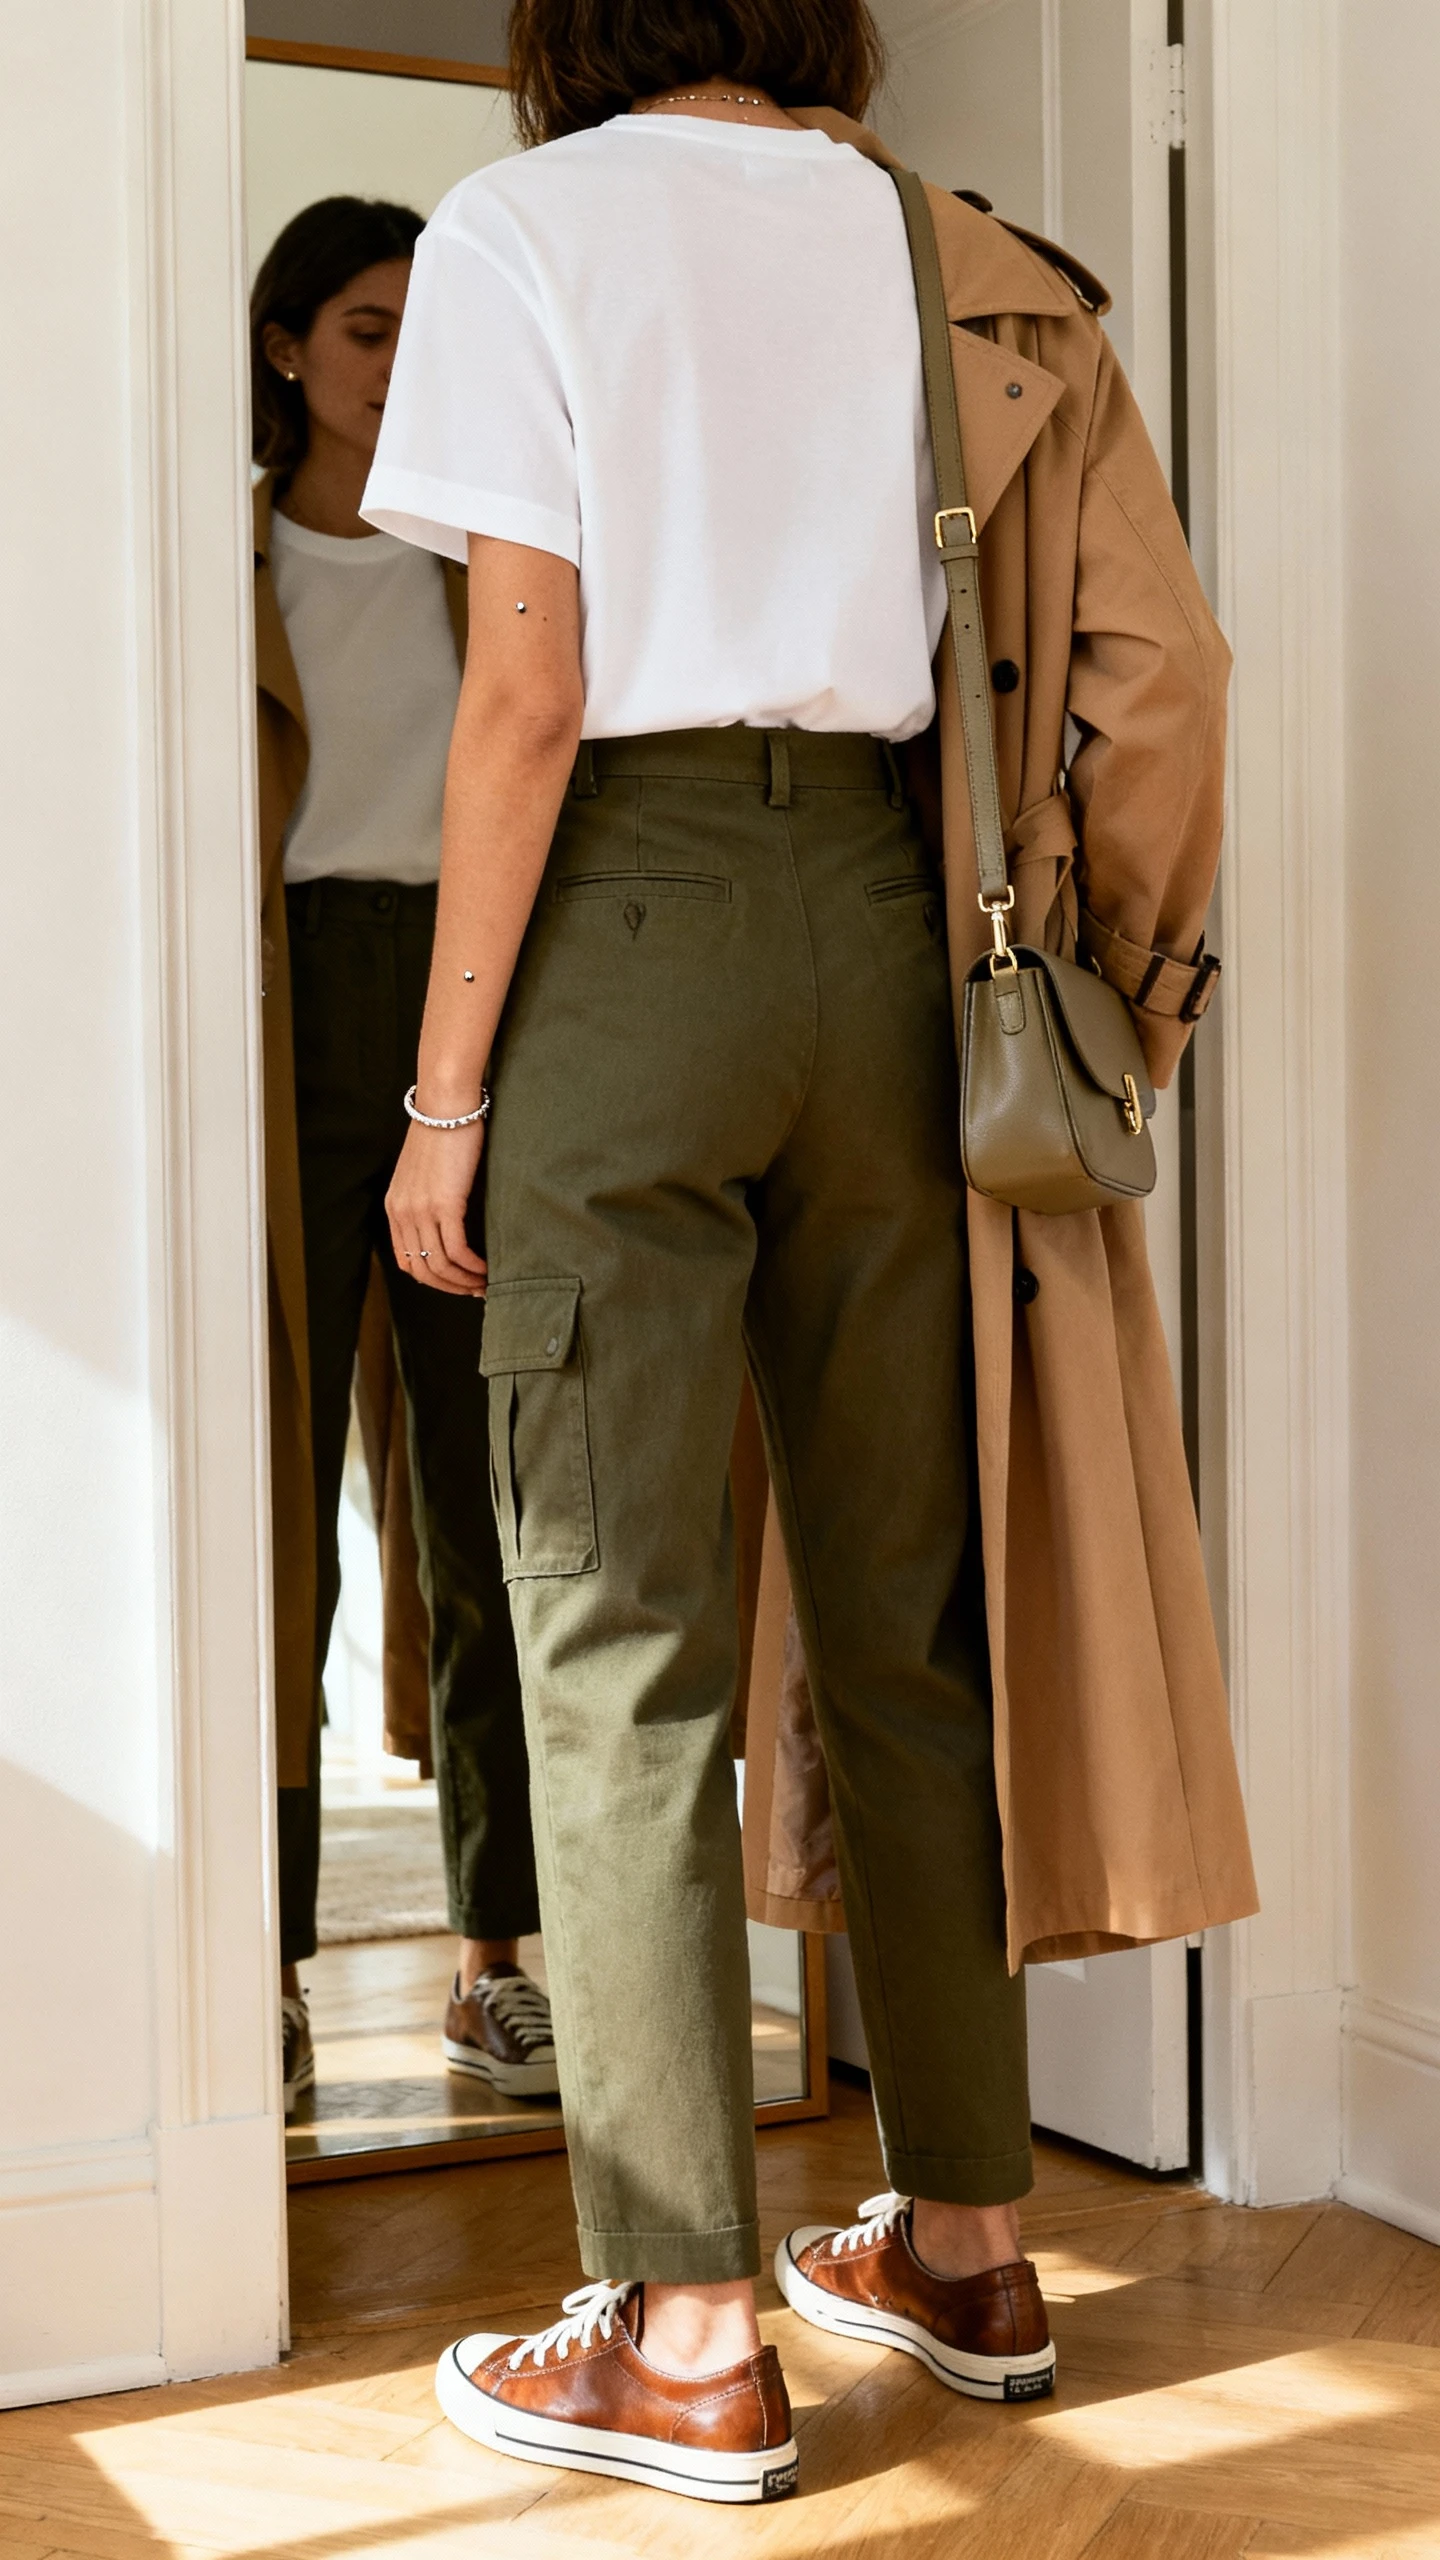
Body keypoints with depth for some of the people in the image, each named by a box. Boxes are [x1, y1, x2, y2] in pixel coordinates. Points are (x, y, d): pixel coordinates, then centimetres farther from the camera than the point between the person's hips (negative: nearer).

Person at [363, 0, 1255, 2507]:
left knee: (617, 1637, -1)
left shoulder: (522, 229, 1)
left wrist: (447, 1091, -5)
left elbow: (526, 692, -8)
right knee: (909, 1614, 11)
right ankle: (963, 2243, 21)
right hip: (895, 919, 5)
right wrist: (1122, 982, 13)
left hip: (627, 911, -4)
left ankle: (691, 2338, 3)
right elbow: (1161, 658, 5)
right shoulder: (957, 260, 13)